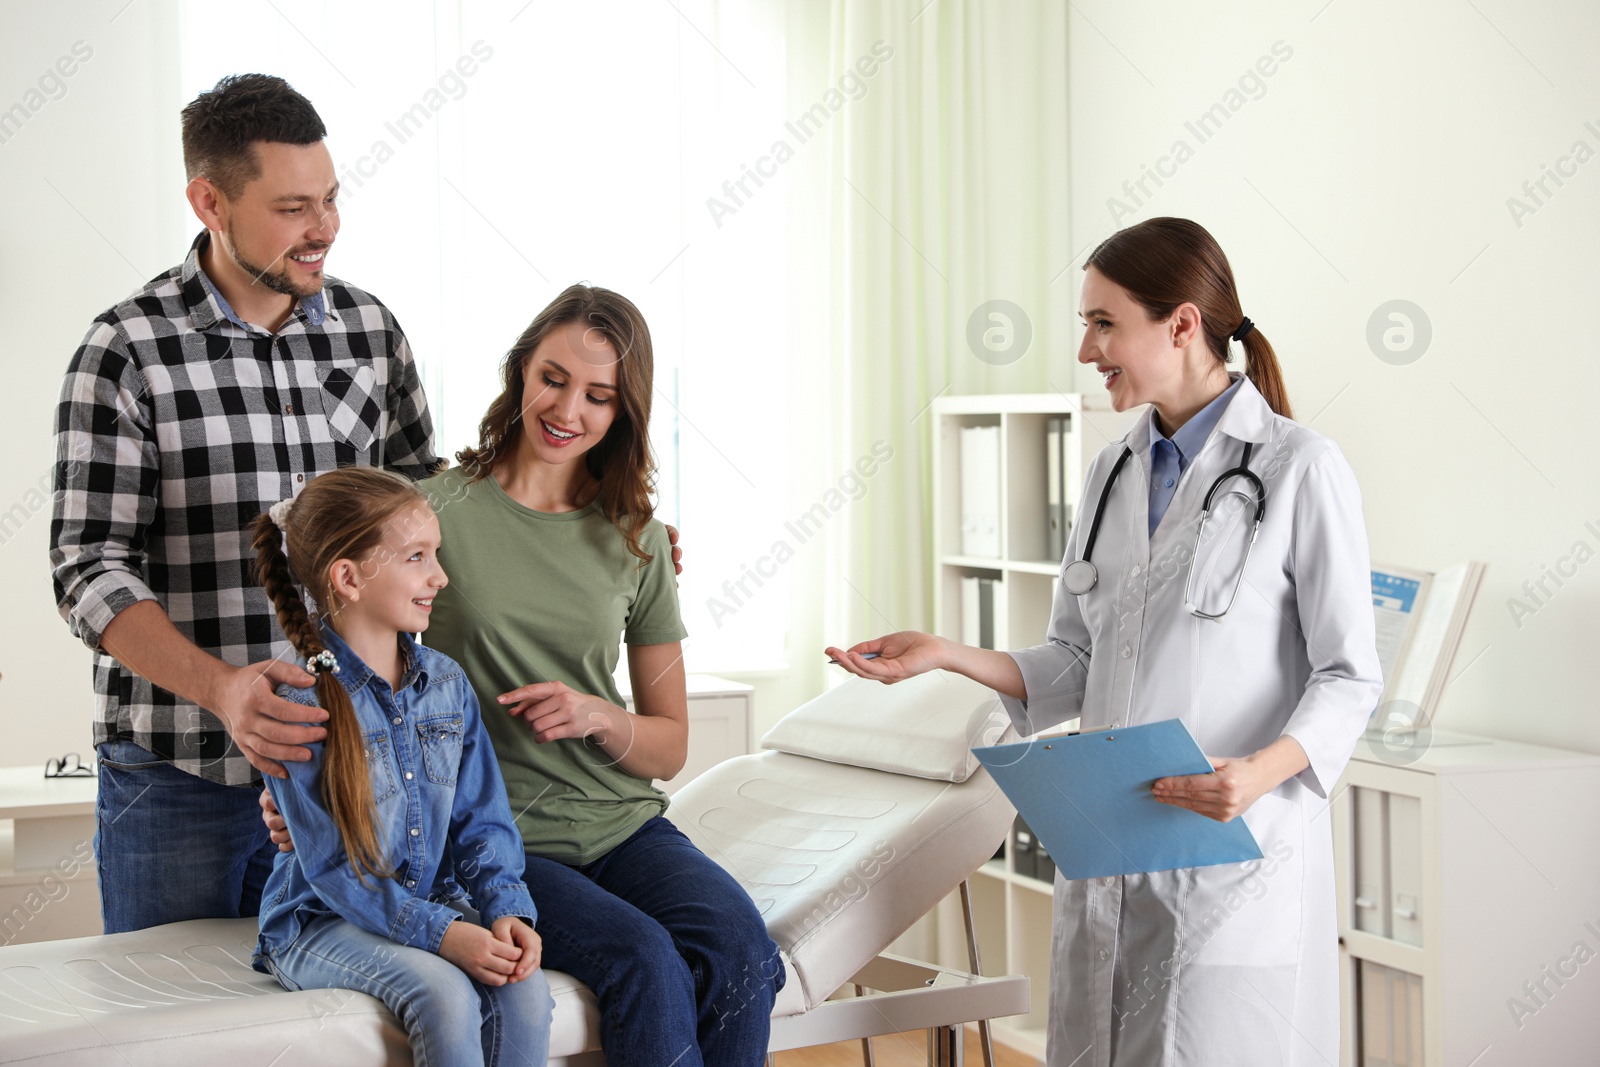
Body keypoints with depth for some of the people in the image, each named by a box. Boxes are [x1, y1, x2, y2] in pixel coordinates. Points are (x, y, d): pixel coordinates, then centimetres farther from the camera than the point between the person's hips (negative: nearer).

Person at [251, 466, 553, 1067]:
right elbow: (331, 867, -16)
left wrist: (506, 910, -13)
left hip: (431, 909, 5)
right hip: (320, 926, -5)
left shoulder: (446, 684, 6)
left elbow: (481, 821, 7)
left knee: (525, 990, -22)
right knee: (444, 995, -31)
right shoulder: (300, 703, -13)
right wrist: (443, 934, -25)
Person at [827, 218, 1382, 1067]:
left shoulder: (1300, 469, -8)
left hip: (1235, 851, -6)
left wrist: (1261, 771, -24)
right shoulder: (1113, 472, 12)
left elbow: (1347, 675, -8)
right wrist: (946, 654, 0)